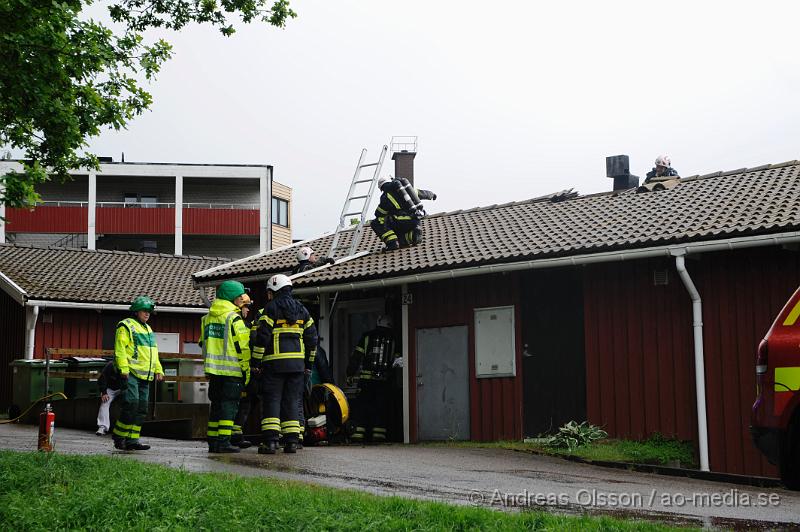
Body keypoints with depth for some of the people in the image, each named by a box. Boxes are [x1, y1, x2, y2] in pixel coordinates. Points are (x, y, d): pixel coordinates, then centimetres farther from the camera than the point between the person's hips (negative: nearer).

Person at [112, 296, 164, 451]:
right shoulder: (125, 326, -3)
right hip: (130, 373, -8)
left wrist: (158, 370, 20)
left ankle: (132, 440, 9)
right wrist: (123, 369, -20)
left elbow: (153, 353, 29)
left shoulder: (148, 329, 23)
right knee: (131, 403, -16)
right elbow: (120, 349, -12)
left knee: (141, 408, 5)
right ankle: (119, 437, -4)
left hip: (145, 375, 8)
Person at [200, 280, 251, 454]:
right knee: (229, 404, -5)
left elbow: (203, 343, 19)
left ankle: (212, 441, 14)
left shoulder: (207, 318, 15)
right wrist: (247, 370, -6)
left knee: (216, 404, 13)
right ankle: (223, 441, -11)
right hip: (231, 369, -7)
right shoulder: (234, 318, -9)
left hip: (213, 369, 7)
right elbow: (243, 347, -11)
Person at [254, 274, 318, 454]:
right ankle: (291, 441, 5)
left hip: (274, 362, -5)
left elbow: (262, 336, -10)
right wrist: (308, 363, 21)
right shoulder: (301, 309, 14)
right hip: (297, 363, 5)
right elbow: (312, 338, 14)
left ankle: (270, 441, -8)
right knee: (292, 401, 9)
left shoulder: (271, 308, -4)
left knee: (271, 400, -1)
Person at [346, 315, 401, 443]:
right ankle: (379, 433, 0)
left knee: (361, 405, 3)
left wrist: (350, 373, 6)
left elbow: (356, 356, 2)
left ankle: (359, 432, -4)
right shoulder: (392, 340, 8)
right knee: (381, 406, 7)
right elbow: (397, 359, 6)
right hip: (384, 379, 1)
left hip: (366, 378, -1)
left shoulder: (367, 336, 4)